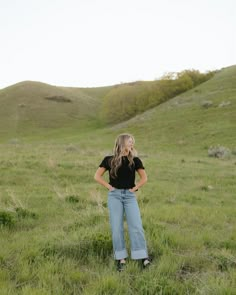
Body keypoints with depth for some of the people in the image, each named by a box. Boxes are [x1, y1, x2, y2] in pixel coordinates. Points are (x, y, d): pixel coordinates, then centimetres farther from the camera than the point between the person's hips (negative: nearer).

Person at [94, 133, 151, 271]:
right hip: (115, 195, 0)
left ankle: (143, 257, 3)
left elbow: (144, 178, 7)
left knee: (136, 226, -4)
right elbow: (97, 176, 4)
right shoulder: (109, 160, 2)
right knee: (117, 227, 1)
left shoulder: (135, 160, 4)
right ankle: (121, 258, 11)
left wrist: (134, 188, -2)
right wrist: (109, 187, -4)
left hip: (130, 195, 1)